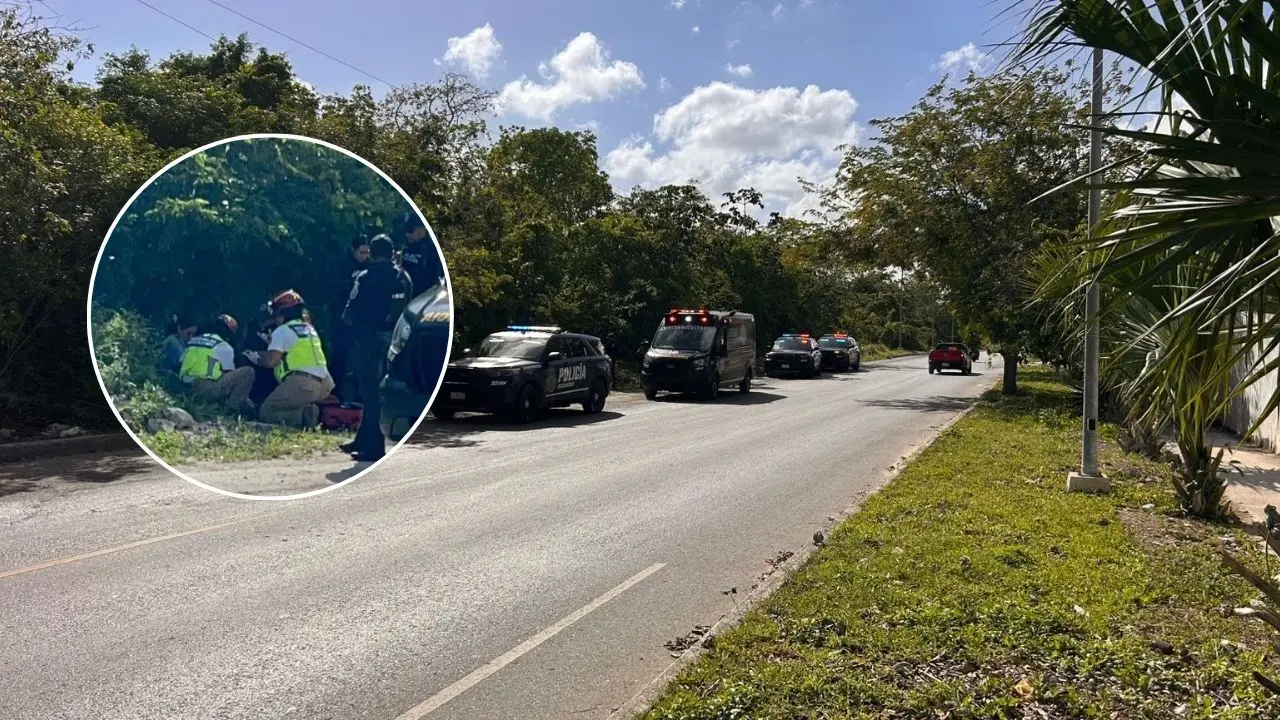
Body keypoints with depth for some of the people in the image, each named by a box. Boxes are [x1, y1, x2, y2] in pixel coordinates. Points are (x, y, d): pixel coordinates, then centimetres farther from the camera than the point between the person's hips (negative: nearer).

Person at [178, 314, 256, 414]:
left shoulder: (193, 340, 20)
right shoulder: (224, 346, 1)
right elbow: (230, 372, 8)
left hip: (191, 389, 8)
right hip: (209, 388, -8)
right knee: (248, 372, -3)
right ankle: (232, 406, -7)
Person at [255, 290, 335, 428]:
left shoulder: (282, 330, 0)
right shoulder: (310, 329, 22)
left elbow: (272, 361, -8)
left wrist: (258, 359, 14)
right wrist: (273, 343, 34)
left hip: (301, 382, -7)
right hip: (324, 383, 7)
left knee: (265, 413, 6)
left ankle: (303, 416, -20)